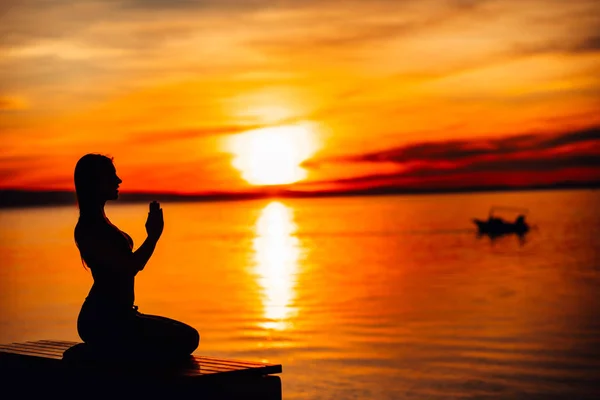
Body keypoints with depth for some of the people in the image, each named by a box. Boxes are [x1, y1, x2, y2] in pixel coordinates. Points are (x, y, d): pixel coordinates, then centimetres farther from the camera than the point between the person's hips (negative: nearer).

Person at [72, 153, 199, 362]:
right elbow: (127, 268, -21)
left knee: (188, 337, 12)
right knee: (183, 339, -12)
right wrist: (153, 236, -12)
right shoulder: (88, 229, -16)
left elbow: (130, 266, 19)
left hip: (114, 316, 10)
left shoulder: (100, 224, 16)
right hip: (102, 321, -10)